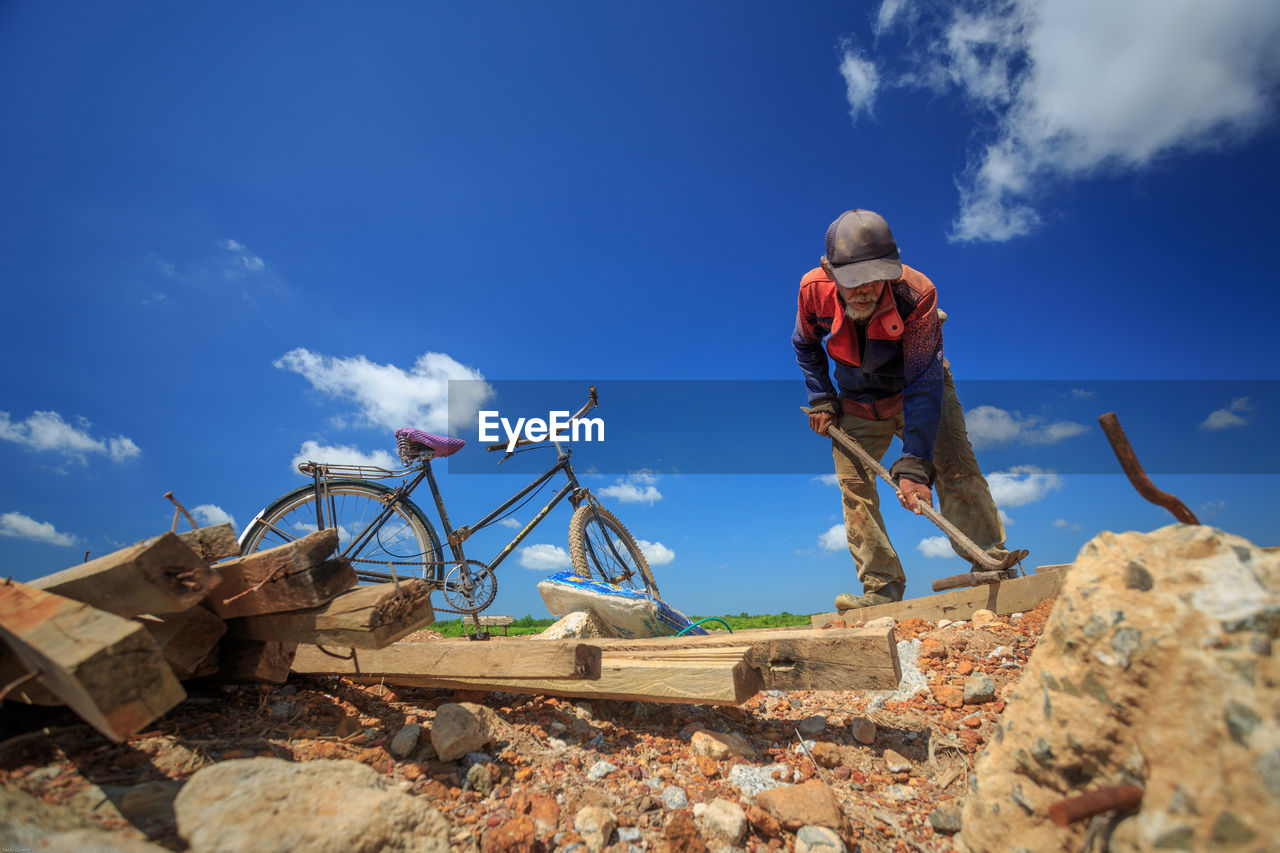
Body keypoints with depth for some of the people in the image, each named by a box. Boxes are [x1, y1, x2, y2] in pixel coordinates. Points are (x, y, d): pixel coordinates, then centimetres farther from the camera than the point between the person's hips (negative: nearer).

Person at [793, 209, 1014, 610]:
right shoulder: (813, 289, -24)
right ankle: (883, 589, 3)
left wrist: (913, 465, -40)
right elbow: (805, 345, 0)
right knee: (854, 488, -4)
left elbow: (924, 385, -34)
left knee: (956, 471, -15)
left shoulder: (917, 294, -33)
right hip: (857, 404, 2)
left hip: (918, 390, -2)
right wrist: (821, 399, -7)